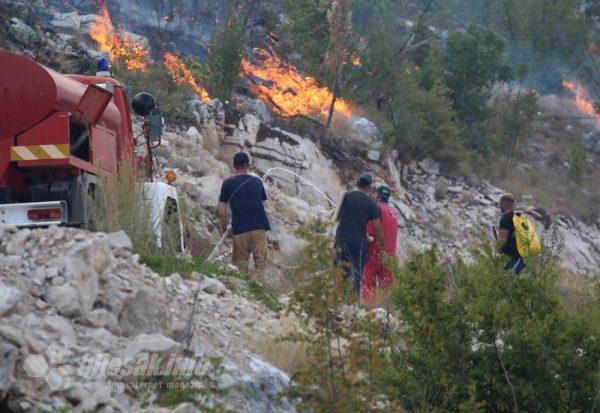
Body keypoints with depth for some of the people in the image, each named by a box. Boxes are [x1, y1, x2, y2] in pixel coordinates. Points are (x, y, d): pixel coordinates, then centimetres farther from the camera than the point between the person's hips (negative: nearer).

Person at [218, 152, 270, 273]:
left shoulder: (227, 184, 3)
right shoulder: (257, 182, 10)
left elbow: (222, 213, 1)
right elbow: (263, 205, 15)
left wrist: (224, 231, 11)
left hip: (239, 230, -1)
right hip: (259, 227, 2)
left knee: (240, 265, 4)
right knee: (260, 263, 1)